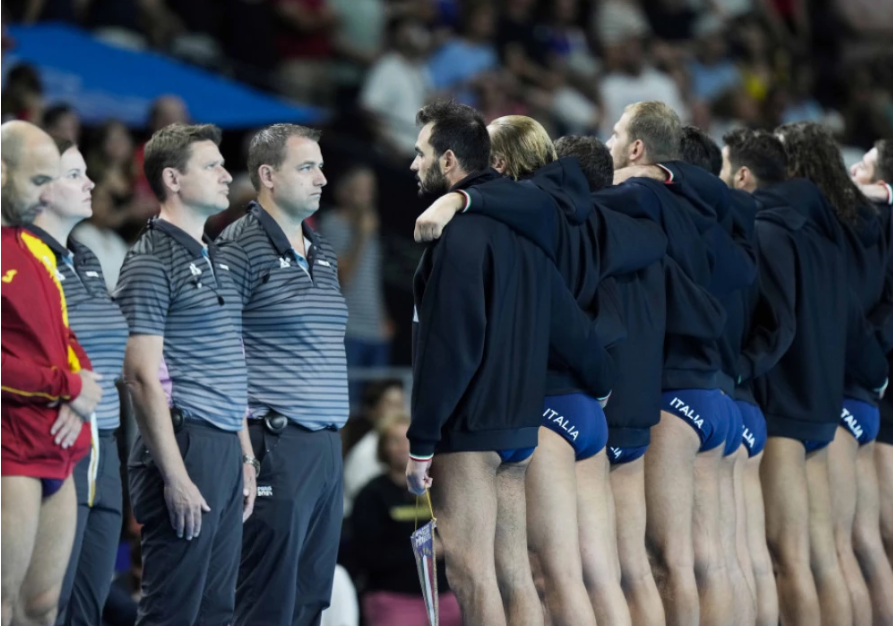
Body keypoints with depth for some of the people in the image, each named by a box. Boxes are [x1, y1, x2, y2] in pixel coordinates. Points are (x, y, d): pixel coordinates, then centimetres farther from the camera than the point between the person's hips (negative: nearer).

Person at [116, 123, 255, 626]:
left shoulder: (215, 260, 18)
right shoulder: (152, 261, -9)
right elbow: (143, 377, -14)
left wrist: (246, 459, 18)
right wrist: (175, 478, -18)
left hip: (225, 451, 9)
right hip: (186, 447, -9)